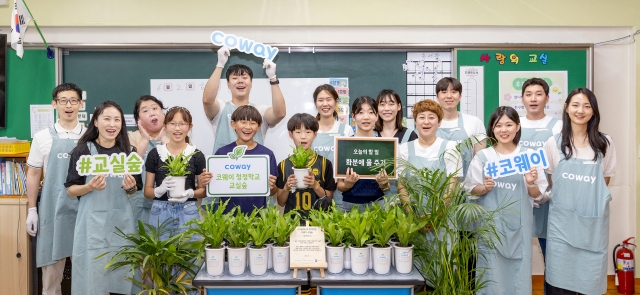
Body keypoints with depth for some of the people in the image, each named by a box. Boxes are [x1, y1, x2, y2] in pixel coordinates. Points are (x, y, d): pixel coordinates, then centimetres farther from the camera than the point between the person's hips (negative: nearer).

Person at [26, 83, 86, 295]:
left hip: (85, 209, 0)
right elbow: (33, 174, 7)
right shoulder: (43, 137, 2)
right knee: (51, 264, 6)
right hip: (53, 209, 0)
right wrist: (32, 210, 2)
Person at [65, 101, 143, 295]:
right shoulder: (83, 151, -2)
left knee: (122, 274, 8)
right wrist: (90, 187, -18)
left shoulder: (129, 152, 6)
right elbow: (71, 190, 0)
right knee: (92, 275, 1)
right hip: (93, 220, -2)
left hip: (121, 219, 3)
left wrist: (130, 188, -8)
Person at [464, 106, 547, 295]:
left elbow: (536, 195, 5)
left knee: (518, 271, 7)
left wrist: (531, 183, -15)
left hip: (518, 224, 1)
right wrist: (485, 188, -15)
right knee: (492, 273, 3)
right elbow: (471, 189, 4)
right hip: (491, 224, -1)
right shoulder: (482, 157, -1)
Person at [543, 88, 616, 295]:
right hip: (562, 221, 0)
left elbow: (604, 181, 11)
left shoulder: (604, 143, 2)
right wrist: (566, 200, 4)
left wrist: (589, 198, 5)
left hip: (593, 222, 1)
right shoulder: (554, 143, 0)